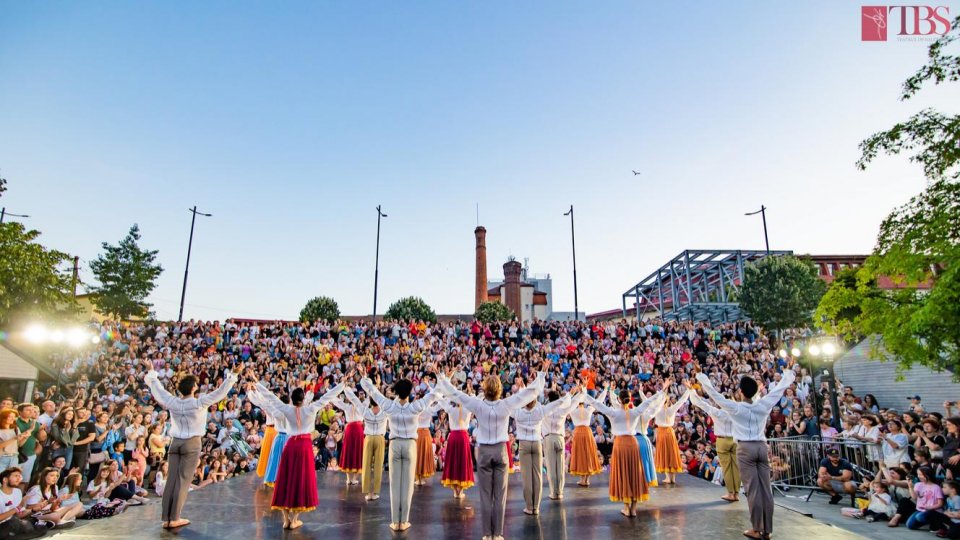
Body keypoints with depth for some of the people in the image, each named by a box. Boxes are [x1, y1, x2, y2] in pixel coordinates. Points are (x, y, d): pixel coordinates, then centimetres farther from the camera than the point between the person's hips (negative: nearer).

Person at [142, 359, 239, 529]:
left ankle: (166, 518, 8)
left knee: (171, 480, 6)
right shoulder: (199, 402, -13)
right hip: (192, 443, -5)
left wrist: (151, 371, 26)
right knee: (183, 481, 0)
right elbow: (221, 392, -15)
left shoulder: (172, 402, -1)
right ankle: (174, 518, 2)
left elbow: (157, 387, 13)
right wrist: (233, 375, -12)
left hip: (175, 442, 5)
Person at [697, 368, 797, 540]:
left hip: (745, 448, -4)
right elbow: (778, 390, 13)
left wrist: (702, 378, 8)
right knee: (766, 489, 6)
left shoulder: (735, 408, -8)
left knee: (753, 489, -2)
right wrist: (788, 375, 29)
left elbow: (715, 394, -4)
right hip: (762, 447, 4)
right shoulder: (763, 405, 1)